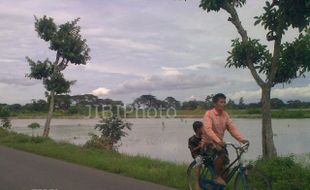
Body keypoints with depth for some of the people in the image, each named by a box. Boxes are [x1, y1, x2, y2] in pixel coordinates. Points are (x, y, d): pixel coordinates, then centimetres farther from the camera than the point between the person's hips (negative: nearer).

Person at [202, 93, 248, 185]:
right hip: (208, 143, -6)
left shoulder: (225, 115, 2)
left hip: (220, 142, 6)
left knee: (226, 164, -1)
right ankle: (217, 176, -14)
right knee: (221, 153, -31)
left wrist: (242, 139, -18)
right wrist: (218, 140, -43)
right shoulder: (209, 114, -17)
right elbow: (208, 129, -29)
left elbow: (232, 128, -4)